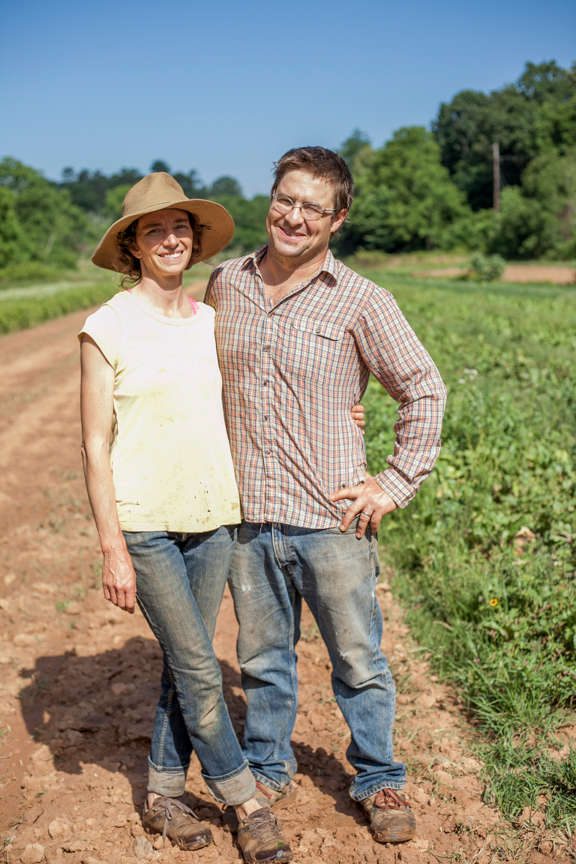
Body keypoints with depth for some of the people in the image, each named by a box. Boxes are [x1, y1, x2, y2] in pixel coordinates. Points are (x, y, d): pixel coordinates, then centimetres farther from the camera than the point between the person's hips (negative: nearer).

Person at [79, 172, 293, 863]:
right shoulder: (108, 328, -8)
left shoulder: (213, 322, 7)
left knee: (185, 665, 12)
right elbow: (95, 445, -8)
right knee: (200, 671, 1)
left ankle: (162, 795, 30)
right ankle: (245, 802, 20)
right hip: (144, 523, -4)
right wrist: (112, 548, -11)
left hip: (212, 518, 5)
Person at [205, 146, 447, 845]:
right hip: (246, 518, 3)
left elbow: (425, 391, 1)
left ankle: (380, 781, 30)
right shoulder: (224, 286, 5)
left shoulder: (361, 302, -5)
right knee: (262, 657, 17)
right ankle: (267, 770, 37)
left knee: (358, 659, 10)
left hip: (331, 519, -2)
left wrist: (397, 485, -4)